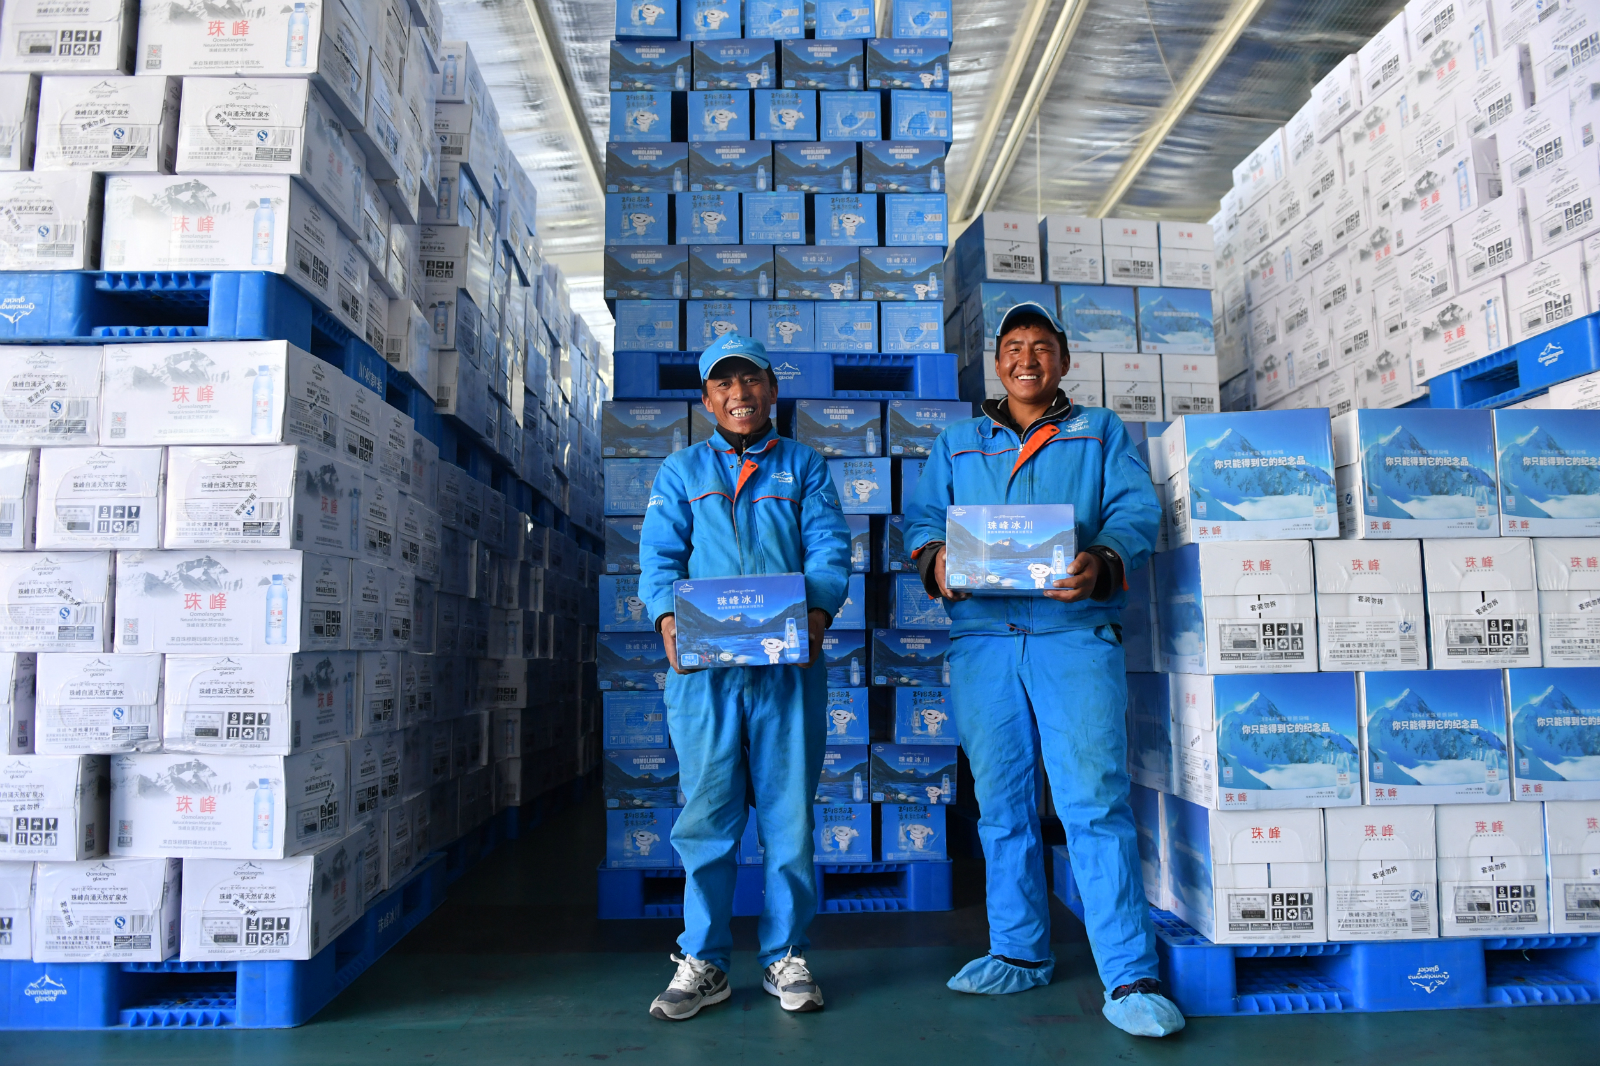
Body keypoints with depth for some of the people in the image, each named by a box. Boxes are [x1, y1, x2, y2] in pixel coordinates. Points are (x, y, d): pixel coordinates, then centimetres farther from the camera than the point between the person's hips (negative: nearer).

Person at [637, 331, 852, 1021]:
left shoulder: (805, 467, 15)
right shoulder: (680, 472, 16)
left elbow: (828, 548, 3)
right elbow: (660, 555, 6)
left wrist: (818, 610, -17)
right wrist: (667, 617, -14)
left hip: (789, 661, 0)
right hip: (703, 662, 0)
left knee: (789, 809, 4)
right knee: (706, 811, 3)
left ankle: (786, 957, 17)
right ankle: (703, 962, 15)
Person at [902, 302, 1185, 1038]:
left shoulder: (1102, 432, 16)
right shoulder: (956, 444, 21)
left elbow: (1136, 510, 3)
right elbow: (922, 520, 12)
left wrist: (1103, 562, -18)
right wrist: (935, 561, -11)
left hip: (1075, 633, -2)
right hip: (982, 638, 3)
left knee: (1095, 799, -10)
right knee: (1001, 804, 8)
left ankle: (1129, 978, -3)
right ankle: (1018, 953, 23)